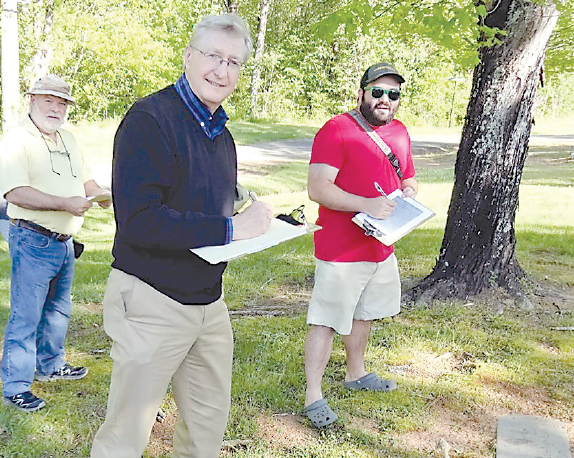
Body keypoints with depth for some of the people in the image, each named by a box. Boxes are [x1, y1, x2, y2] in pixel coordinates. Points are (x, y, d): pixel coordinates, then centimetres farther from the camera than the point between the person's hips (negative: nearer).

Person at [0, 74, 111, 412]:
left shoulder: (67, 139, 14)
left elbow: (85, 179, 23)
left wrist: (101, 194, 1)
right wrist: (65, 203, -28)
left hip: (64, 242, 8)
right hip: (32, 242, -8)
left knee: (58, 309, 20)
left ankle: (50, 365, 38)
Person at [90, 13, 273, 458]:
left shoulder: (221, 134, 12)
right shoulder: (150, 118, -16)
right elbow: (138, 221, -25)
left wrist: (255, 219, -2)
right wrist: (230, 229, -24)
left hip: (208, 300, 8)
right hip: (152, 300, -8)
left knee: (210, 418, 20)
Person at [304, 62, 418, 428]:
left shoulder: (400, 132, 10)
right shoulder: (336, 130, -14)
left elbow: (409, 179, 24)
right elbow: (318, 188, -22)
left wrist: (408, 193, 0)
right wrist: (367, 204, -29)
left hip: (381, 247, 8)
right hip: (341, 250, -8)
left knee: (364, 314, 23)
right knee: (327, 321, -2)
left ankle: (356, 374, 42)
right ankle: (313, 396, 9)